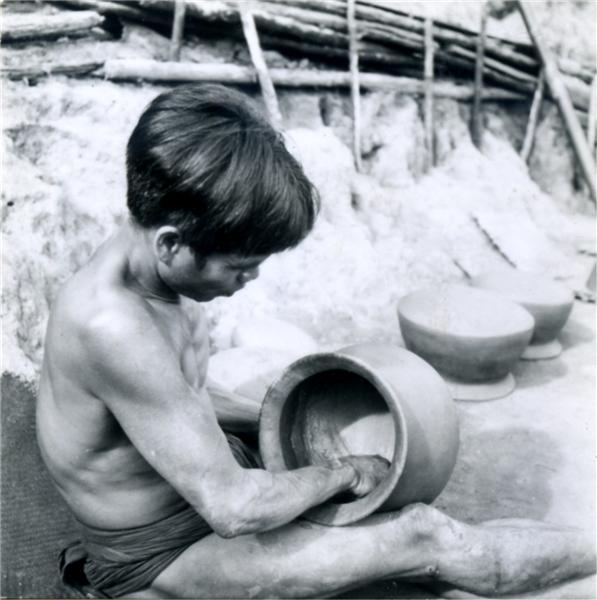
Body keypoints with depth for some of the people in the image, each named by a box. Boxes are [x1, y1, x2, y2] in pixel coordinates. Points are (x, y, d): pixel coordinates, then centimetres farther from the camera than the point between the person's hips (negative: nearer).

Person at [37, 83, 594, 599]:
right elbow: (234, 507, -32)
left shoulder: (145, 259, -8)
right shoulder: (112, 326, -36)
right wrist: (343, 472, -15)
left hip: (195, 483, 9)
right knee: (422, 536, -12)